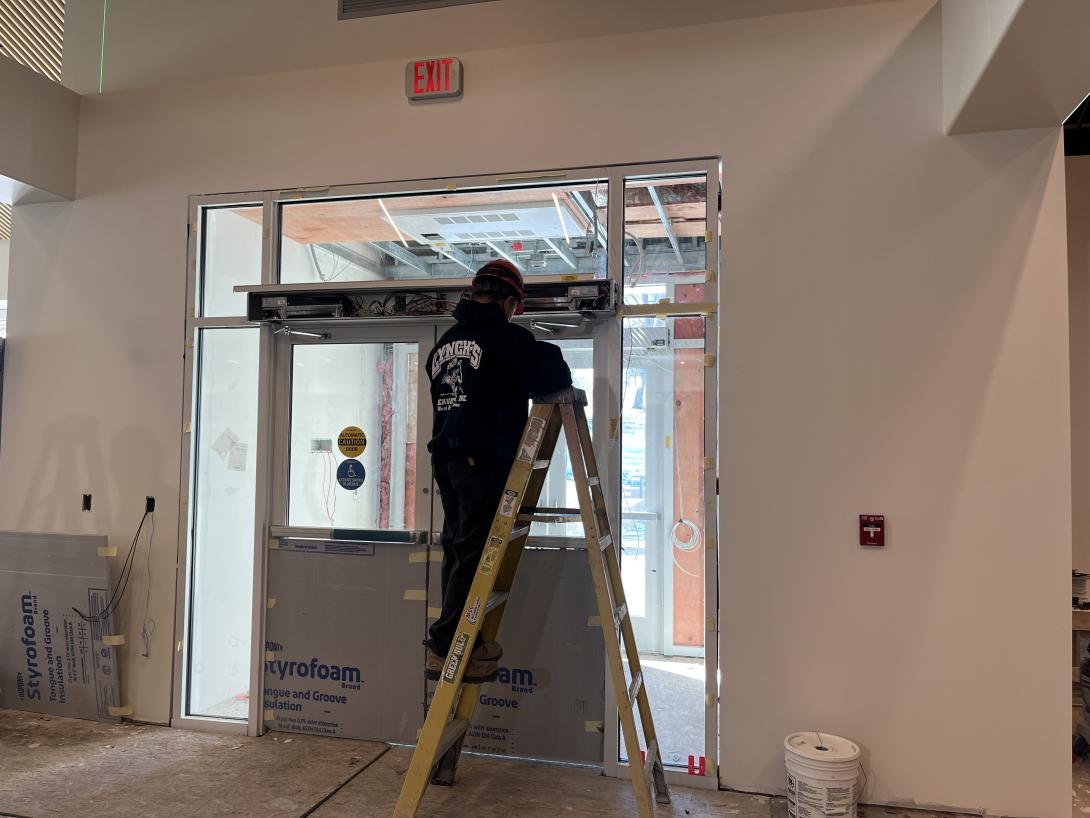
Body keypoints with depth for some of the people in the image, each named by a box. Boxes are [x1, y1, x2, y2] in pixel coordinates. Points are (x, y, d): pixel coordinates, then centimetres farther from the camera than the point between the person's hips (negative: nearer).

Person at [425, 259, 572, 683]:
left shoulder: (445, 341, 17)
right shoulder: (507, 337, -7)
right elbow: (552, 376, -12)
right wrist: (567, 392, 9)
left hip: (445, 457, 8)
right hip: (484, 461, -8)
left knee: (457, 548, 12)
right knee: (473, 552, -4)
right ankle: (445, 648, -2)